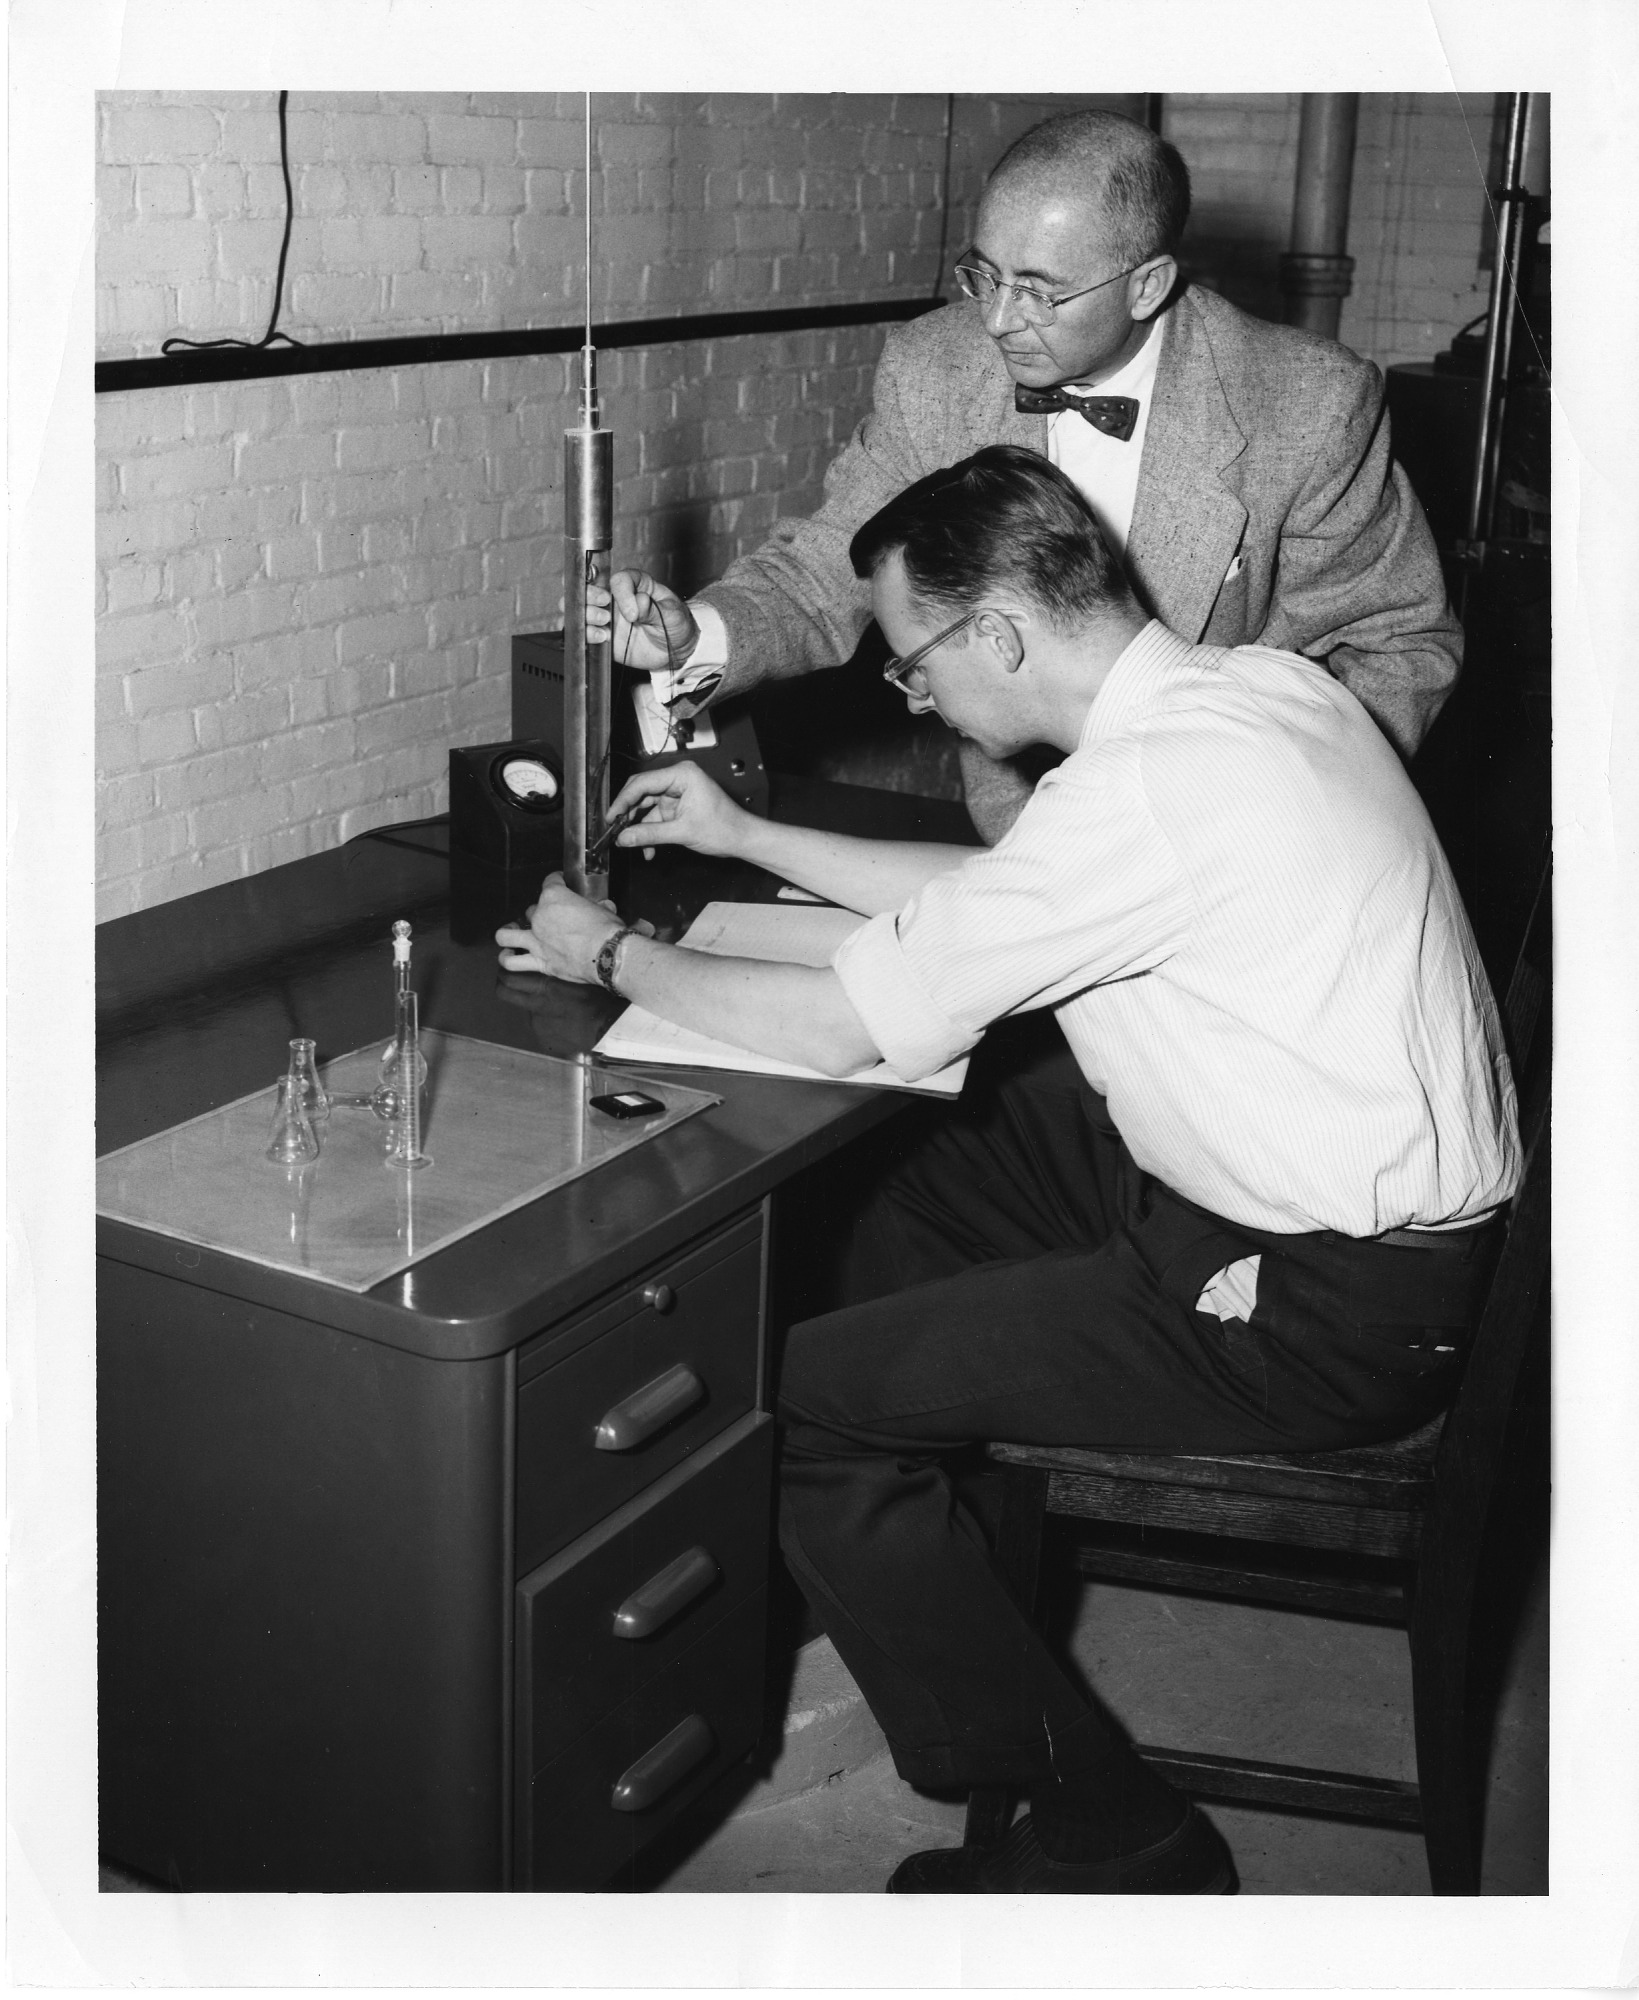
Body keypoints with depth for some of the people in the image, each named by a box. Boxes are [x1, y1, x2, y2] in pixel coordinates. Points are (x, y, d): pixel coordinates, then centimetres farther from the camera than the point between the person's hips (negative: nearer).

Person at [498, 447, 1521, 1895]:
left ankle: (1110, 1833, 7)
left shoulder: (1151, 785, -26)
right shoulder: (1244, 683, 4)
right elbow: (990, 891, 18)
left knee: (807, 1399, -7)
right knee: (919, 1165, 20)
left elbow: (839, 1030, -18)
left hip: (1322, 1314, -10)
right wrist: (749, 838, 20)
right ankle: (917, 1568, 34)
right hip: (1378, 1194, 10)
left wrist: (611, 954, -1)